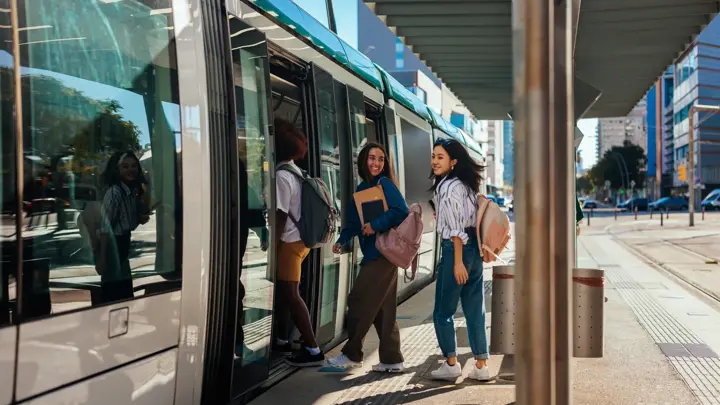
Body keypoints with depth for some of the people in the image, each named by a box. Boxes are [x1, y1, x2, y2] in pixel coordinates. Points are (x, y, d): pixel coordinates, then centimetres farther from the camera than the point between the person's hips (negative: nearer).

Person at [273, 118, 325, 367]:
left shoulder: (282, 176, -17)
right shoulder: (295, 172, 12)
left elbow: (280, 217, -20)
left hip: (289, 241, -10)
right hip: (298, 238, 10)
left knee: (289, 294, -7)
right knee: (282, 291, 17)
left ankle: (313, 349, -6)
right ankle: (282, 339, 26)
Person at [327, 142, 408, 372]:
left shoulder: (385, 184, -7)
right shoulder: (362, 188, 16)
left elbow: (401, 212, -19)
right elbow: (355, 221, 13)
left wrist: (376, 225, -22)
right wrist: (342, 241, -1)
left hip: (384, 253, -8)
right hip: (372, 254, 8)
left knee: (359, 301, -3)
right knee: (382, 307, 10)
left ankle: (352, 355, 10)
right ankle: (392, 360, 17)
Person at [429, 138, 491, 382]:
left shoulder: (449, 187, -14)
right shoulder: (465, 184, 15)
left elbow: (457, 228, -18)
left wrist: (457, 262, -20)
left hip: (457, 249, -9)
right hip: (474, 250, 9)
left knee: (443, 311, 4)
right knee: (475, 311, 10)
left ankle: (451, 364, 12)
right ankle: (481, 365, 15)